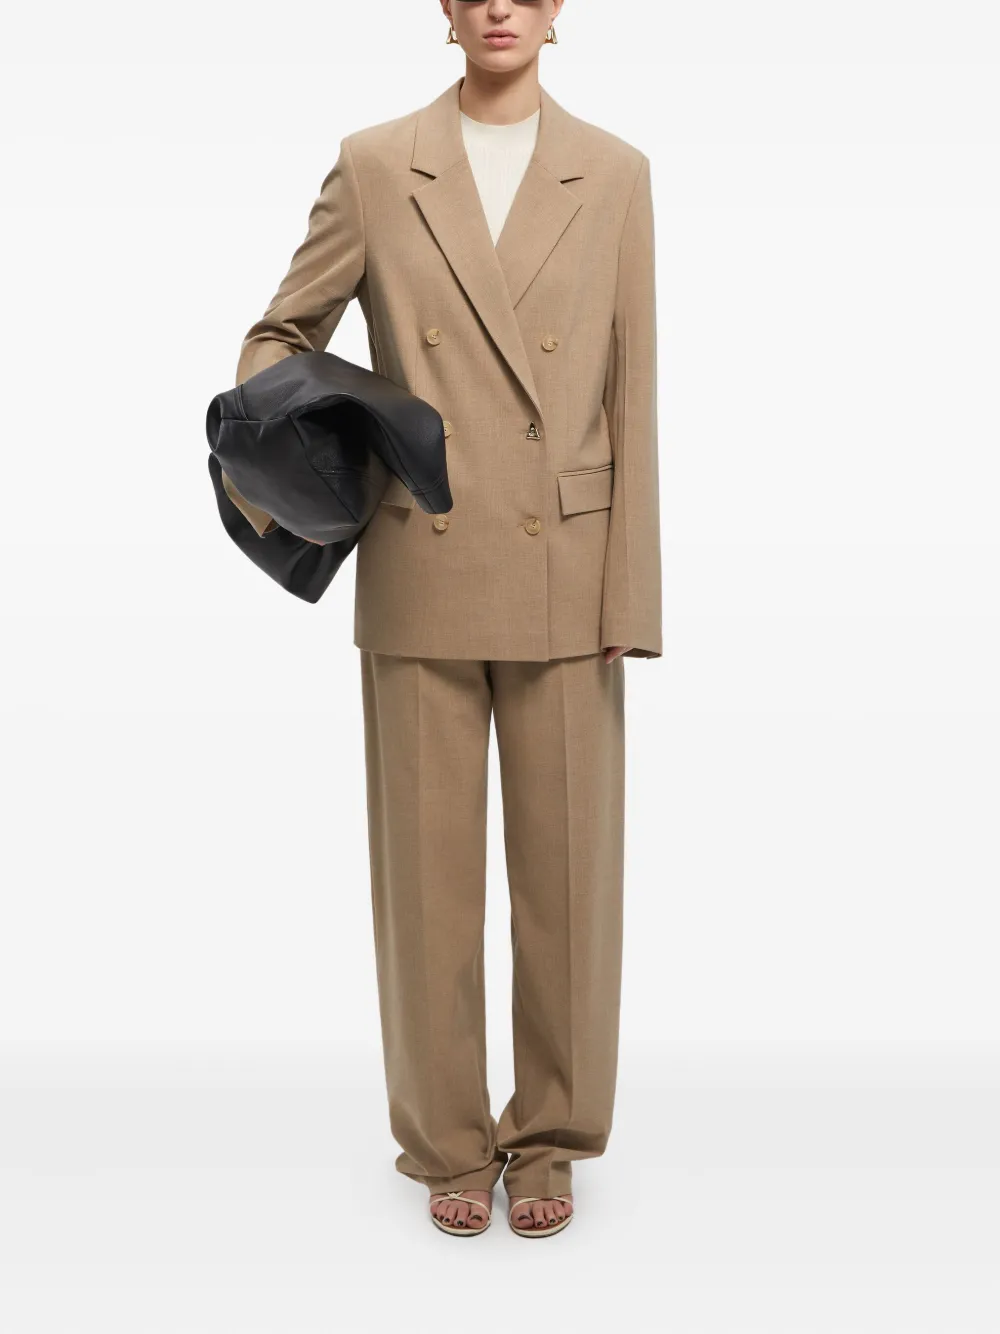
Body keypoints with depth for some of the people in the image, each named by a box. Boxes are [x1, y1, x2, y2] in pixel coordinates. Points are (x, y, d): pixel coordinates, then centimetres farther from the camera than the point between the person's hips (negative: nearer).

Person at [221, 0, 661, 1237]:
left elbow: (631, 398, 2)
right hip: (421, 576, 0)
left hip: (564, 577, 1)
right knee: (428, 863, 6)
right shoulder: (373, 166, 5)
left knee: (566, 861, 6)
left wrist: (629, 596, -3)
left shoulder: (613, 173, 6)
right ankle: (447, 1140, 25)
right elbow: (284, 332, 10)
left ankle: (549, 1136, 26)